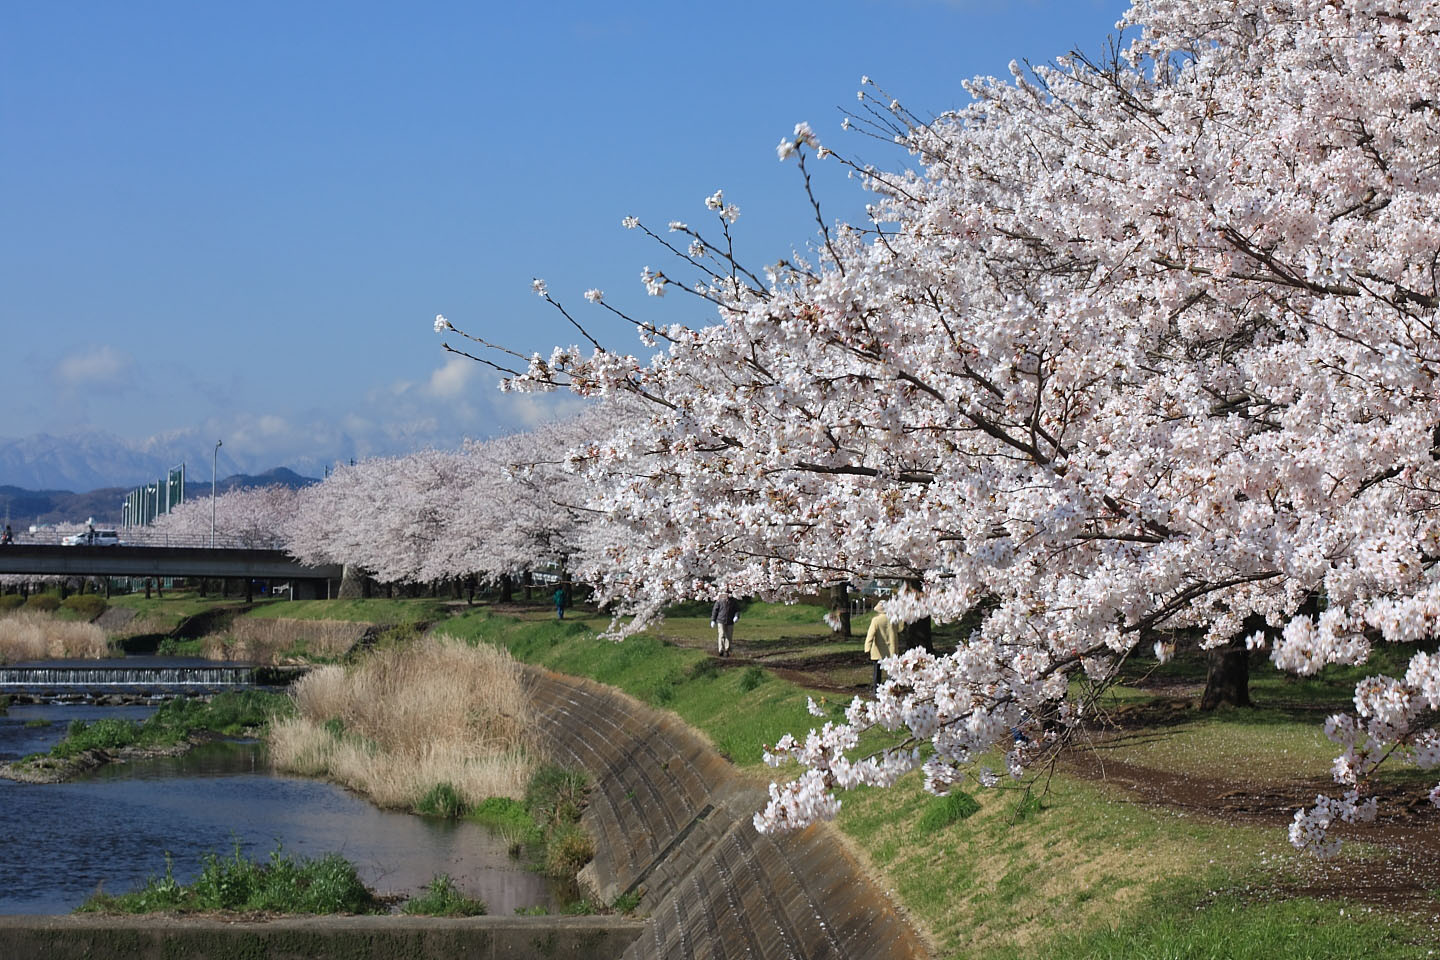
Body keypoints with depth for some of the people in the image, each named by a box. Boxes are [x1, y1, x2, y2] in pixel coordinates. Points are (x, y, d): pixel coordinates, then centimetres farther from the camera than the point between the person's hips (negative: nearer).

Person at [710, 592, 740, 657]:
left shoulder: (734, 601, 0)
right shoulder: (719, 600, -4)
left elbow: (737, 610, 5)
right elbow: (715, 610, 2)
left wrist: (736, 616, -16)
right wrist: (713, 620, 1)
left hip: (730, 622, 2)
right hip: (721, 621, -2)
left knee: (728, 636, 4)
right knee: (721, 635, -11)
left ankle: (726, 651, 14)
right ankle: (721, 651, -13)